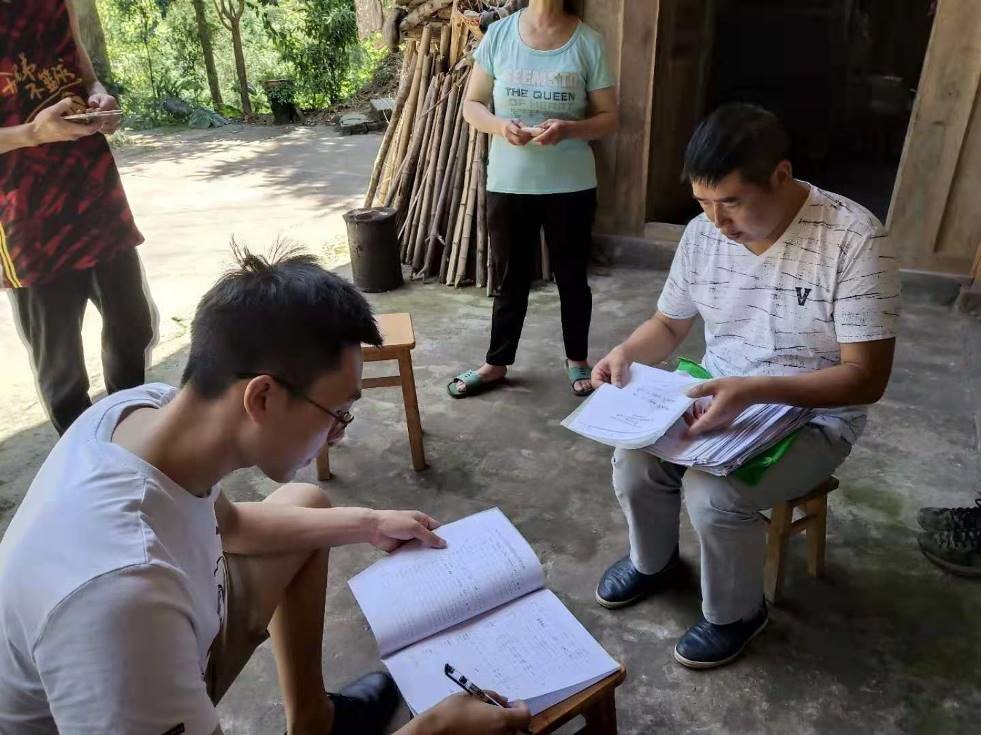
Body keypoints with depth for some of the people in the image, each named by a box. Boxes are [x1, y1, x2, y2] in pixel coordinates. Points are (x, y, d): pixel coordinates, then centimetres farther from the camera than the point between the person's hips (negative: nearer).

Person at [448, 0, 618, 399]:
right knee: (511, 278, 12)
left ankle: (577, 359, 32)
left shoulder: (588, 42, -4)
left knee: (572, 276, 12)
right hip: (508, 184, 1)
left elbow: (609, 119, -1)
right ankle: (496, 363, 29)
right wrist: (499, 125, -17)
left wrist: (568, 129, -21)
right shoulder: (499, 34, -1)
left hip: (571, 186, -1)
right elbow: (472, 105, 4)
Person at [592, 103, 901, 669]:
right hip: (719, 397, 5)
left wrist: (754, 391, -37)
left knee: (711, 492, -26)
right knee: (634, 457, -15)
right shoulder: (703, 232, -5)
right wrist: (627, 353, -15)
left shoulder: (853, 240, -23)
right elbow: (669, 324, 7)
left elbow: (867, 378, -23)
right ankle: (654, 562, 18)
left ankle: (736, 613, 6)